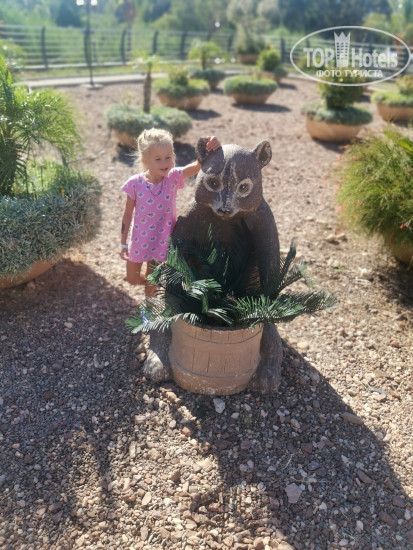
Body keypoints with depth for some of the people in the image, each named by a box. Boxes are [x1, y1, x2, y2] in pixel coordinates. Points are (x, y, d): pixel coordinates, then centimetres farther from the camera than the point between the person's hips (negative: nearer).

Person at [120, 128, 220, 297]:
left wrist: (210, 148, -51)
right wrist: (123, 243, -4)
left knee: (152, 283, 19)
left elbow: (198, 165, -30)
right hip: (139, 241, 0)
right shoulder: (135, 183, -18)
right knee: (132, 279, 19)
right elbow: (128, 215, -9)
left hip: (161, 242, 0)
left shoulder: (173, 177, -15)